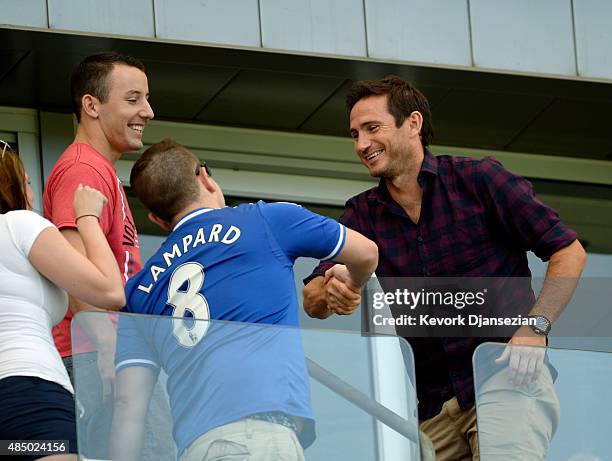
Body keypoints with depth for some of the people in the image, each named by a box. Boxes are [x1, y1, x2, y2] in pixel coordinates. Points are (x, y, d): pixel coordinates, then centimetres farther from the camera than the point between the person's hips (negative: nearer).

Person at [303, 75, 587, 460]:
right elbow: (312, 301, 2)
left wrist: (534, 328, -17)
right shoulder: (362, 215, 11)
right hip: (433, 409, 5)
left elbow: (568, 251, -3)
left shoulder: (478, 179, -2)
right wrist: (330, 294, -23)